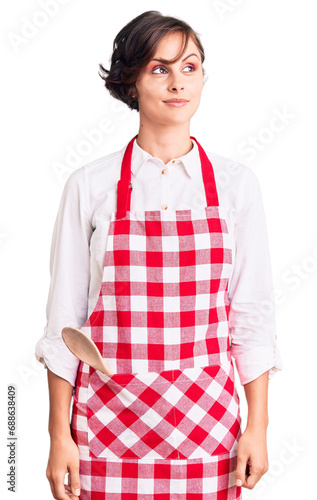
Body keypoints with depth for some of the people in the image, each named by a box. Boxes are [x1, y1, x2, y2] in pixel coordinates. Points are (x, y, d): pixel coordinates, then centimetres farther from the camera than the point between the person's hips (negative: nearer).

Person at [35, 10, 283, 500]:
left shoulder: (235, 184, 1)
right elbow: (65, 317, 1)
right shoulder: (89, 187, -2)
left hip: (206, 422, 1)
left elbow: (252, 313, 3)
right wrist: (58, 435, 0)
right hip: (110, 422, -1)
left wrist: (257, 427, 0)